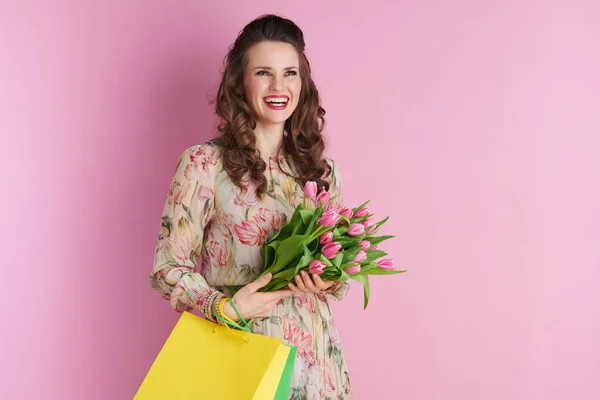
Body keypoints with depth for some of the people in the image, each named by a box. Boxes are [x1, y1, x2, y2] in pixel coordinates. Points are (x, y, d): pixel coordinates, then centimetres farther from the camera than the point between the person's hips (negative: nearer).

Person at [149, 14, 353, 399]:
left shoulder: (323, 171, 4)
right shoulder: (203, 163, -8)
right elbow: (167, 268, -7)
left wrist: (329, 280, -10)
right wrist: (226, 306, -22)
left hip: (314, 356, 4)